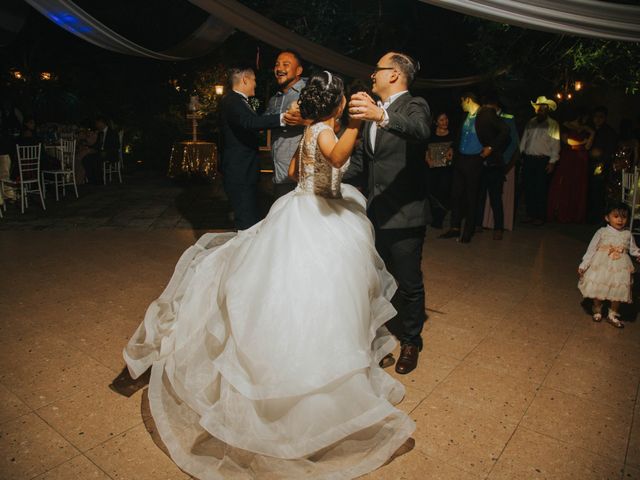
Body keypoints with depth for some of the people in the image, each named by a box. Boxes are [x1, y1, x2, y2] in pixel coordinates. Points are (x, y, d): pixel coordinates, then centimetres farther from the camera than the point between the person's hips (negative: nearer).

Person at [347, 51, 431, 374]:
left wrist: (381, 115, -50)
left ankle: (411, 341, 29)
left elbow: (420, 129, -33)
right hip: (374, 212, 7)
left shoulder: (414, 105, -8)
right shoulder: (372, 110, 14)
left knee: (409, 283, 7)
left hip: (404, 215, -7)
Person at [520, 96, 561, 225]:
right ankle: (530, 214, 17)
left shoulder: (553, 125, 0)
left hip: (543, 161, -4)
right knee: (528, 188, 6)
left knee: (540, 190, -2)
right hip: (528, 159, 4)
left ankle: (540, 216, 8)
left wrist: (552, 162, -10)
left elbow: (555, 144, -4)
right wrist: (521, 155, 9)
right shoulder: (530, 123, 12)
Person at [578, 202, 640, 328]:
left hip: (620, 269, 2)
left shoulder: (628, 234, 1)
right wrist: (583, 265, -5)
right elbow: (591, 249, -4)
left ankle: (613, 315, 26)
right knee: (598, 290, 7)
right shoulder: (602, 232, -6)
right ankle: (597, 311, 31)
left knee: (619, 292, 6)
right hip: (601, 267, -2)